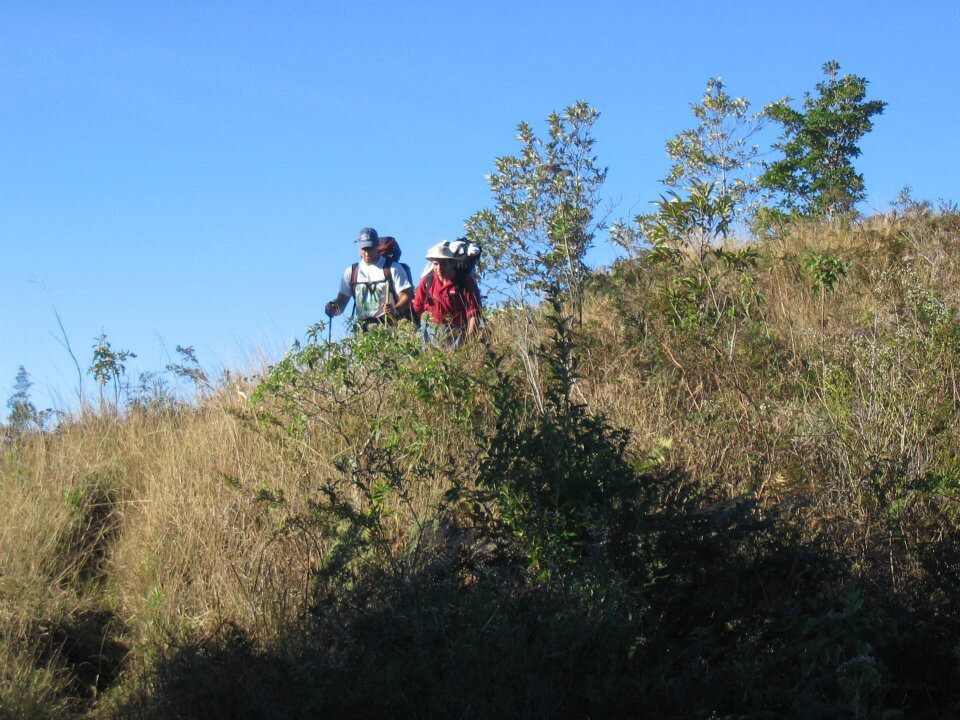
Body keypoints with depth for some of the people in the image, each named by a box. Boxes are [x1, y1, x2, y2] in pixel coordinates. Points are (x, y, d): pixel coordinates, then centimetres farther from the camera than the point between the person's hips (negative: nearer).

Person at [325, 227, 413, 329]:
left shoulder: (393, 269, 4)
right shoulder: (351, 272, 14)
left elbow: (406, 296, 0)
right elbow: (342, 299, 17)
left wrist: (395, 310, -20)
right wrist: (333, 308, -6)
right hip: (363, 330, 2)